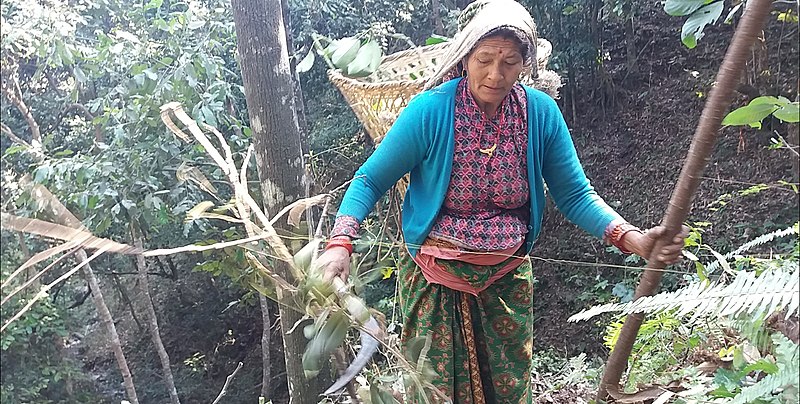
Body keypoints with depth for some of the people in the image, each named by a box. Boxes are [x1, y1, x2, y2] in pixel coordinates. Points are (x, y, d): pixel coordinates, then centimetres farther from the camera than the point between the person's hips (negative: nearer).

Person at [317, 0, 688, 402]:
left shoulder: (541, 113, -9)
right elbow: (369, 181, -11)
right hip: (436, 281, -2)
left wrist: (633, 239, -17)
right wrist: (340, 244, -26)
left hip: (507, 279, 3)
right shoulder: (431, 110, -17)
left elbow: (575, 195, -2)